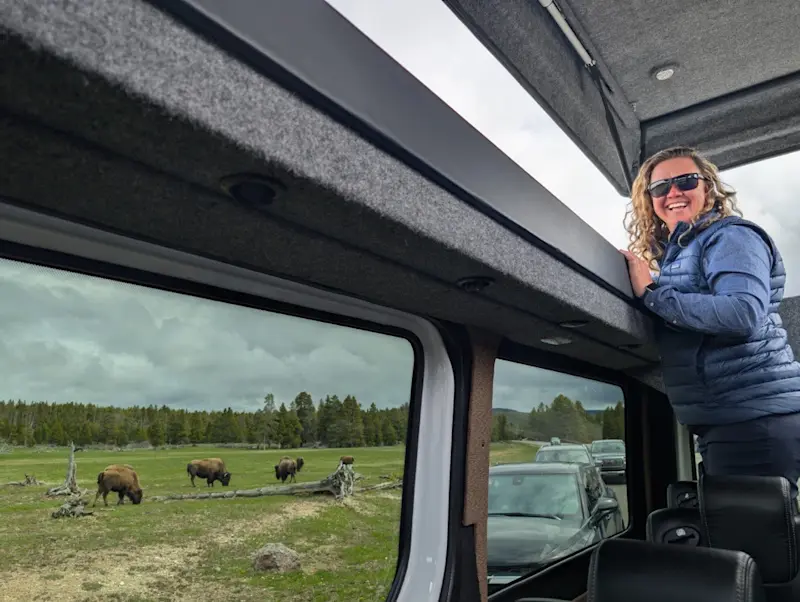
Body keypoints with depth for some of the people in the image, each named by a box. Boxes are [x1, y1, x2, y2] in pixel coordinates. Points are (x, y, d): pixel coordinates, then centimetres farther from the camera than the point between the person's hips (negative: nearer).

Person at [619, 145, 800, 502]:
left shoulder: (730, 236, -8)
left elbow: (744, 315, -25)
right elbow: (670, 327, 17)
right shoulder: (673, 254, 17)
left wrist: (651, 293, -19)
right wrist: (644, 287, 3)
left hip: (755, 418, -9)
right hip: (723, 420, 9)